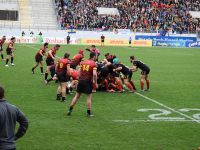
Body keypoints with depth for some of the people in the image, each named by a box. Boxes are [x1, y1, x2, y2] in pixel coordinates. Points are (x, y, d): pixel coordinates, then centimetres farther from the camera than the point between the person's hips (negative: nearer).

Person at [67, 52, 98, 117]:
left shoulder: (83, 62, 10)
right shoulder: (93, 64, -7)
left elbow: (79, 71, 10)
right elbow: (94, 74, -18)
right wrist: (95, 82, -8)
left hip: (81, 80, 5)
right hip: (88, 82, -5)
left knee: (77, 96, 12)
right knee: (89, 97, 6)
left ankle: (70, 110, 12)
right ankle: (88, 113, 10)